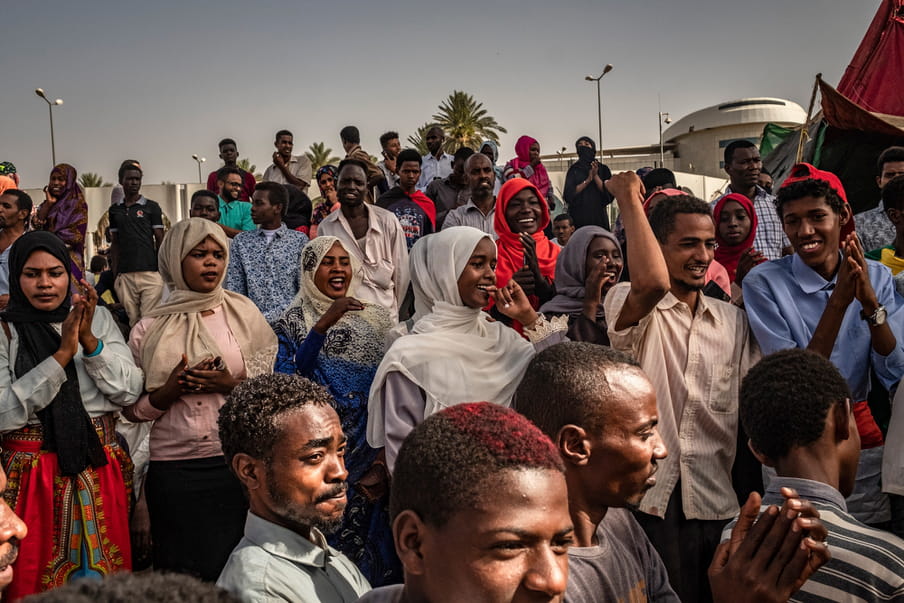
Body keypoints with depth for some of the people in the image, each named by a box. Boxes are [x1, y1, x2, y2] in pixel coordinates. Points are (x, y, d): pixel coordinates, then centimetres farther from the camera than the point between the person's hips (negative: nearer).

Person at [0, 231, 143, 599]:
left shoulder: (99, 319, 5)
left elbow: (130, 391, -1)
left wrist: (90, 341, -13)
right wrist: (62, 355, -17)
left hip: (101, 468, 2)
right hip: (31, 473, -2)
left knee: (106, 570, 10)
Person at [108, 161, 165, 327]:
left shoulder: (151, 207, 6)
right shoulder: (115, 210, 15)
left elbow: (160, 240, 4)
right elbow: (114, 243, 17)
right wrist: (115, 274, 9)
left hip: (150, 273, -3)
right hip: (125, 276, 3)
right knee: (133, 322, 2)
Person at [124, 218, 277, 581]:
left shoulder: (243, 313, 4)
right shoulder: (149, 330, 4)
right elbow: (133, 411, 8)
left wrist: (232, 384, -12)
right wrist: (169, 392, -10)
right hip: (173, 471, 1)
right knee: (183, 573, 5)